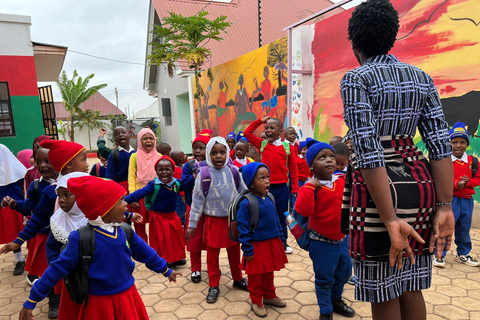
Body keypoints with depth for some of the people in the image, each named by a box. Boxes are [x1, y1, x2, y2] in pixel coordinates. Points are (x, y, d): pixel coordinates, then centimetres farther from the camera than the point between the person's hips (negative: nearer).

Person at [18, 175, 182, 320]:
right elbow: (58, 268, -10)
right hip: (100, 304, -4)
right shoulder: (81, 238, -18)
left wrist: (165, 270, 20)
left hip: (129, 299, 4)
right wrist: (31, 301, -3)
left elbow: (144, 252, 8)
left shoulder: (125, 231, -5)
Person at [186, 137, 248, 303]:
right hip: (213, 220, -2)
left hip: (233, 219, 2)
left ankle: (238, 278, 37)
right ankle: (214, 285, 27)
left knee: (234, 251, 16)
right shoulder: (204, 175, -10)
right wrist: (192, 224, -5)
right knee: (212, 253, 9)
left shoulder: (234, 171, -3)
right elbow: (197, 200, -6)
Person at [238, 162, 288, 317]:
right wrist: (247, 250, -17)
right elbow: (243, 229, -19)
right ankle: (256, 301, 31)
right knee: (256, 276, 12)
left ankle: (269, 296, 43)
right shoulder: (246, 204, -21)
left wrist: (281, 239, 13)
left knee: (269, 273, 23)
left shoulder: (269, 199, 0)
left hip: (273, 244, 6)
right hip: (257, 246, -6)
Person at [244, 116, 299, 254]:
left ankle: (283, 241, 29)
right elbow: (247, 133, 7)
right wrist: (259, 121, 2)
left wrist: (295, 188, 2)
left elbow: (293, 168, 2)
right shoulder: (262, 144, 4)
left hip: (281, 186, -1)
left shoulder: (287, 147, -2)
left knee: (281, 215, 11)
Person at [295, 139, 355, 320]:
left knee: (344, 273, 25)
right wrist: (309, 186, -34)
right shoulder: (311, 186, -20)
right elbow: (303, 210, -34)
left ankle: (336, 300, 52)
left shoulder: (343, 180, -5)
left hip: (342, 238, 6)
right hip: (322, 242, -6)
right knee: (325, 278, 11)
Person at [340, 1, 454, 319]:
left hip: (381, 190, -6)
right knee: (411, 286, 20)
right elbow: (441, 144, 2)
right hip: (421, 185, 7)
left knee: (383, 293, 10)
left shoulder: (355, 79, -8)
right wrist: (445, 207, 2)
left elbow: (368, 150, -19)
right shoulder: (422, 78, 10)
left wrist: (390, 220, -18)